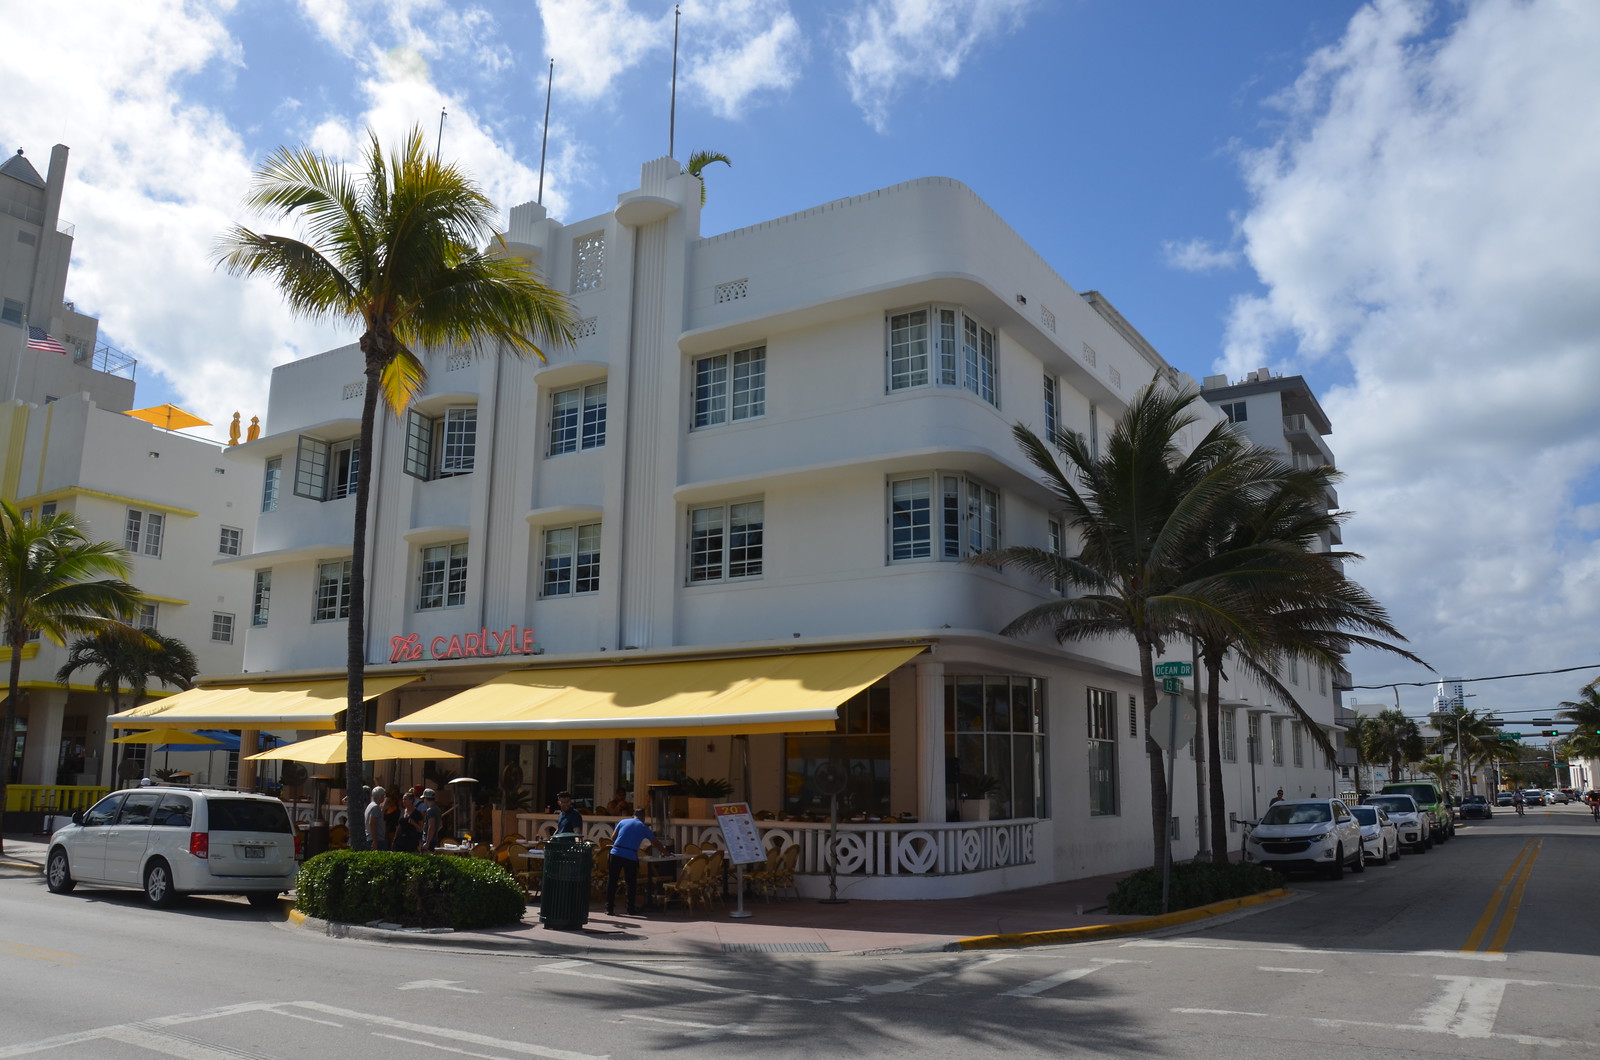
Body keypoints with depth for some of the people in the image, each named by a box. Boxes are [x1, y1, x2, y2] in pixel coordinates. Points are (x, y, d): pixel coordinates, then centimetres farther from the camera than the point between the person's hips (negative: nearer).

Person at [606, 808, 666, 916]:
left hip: (615, 854, 1)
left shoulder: (623, 821, 15)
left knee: (611, 882, 8)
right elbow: (656, 843, 18)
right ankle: (631, 909, 16)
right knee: (631, 884, 13)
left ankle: (609, 909, 9)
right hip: (631, 857, -1)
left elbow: (613, 837, 15)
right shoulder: (643, 827, 12)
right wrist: (663, 850, 34)